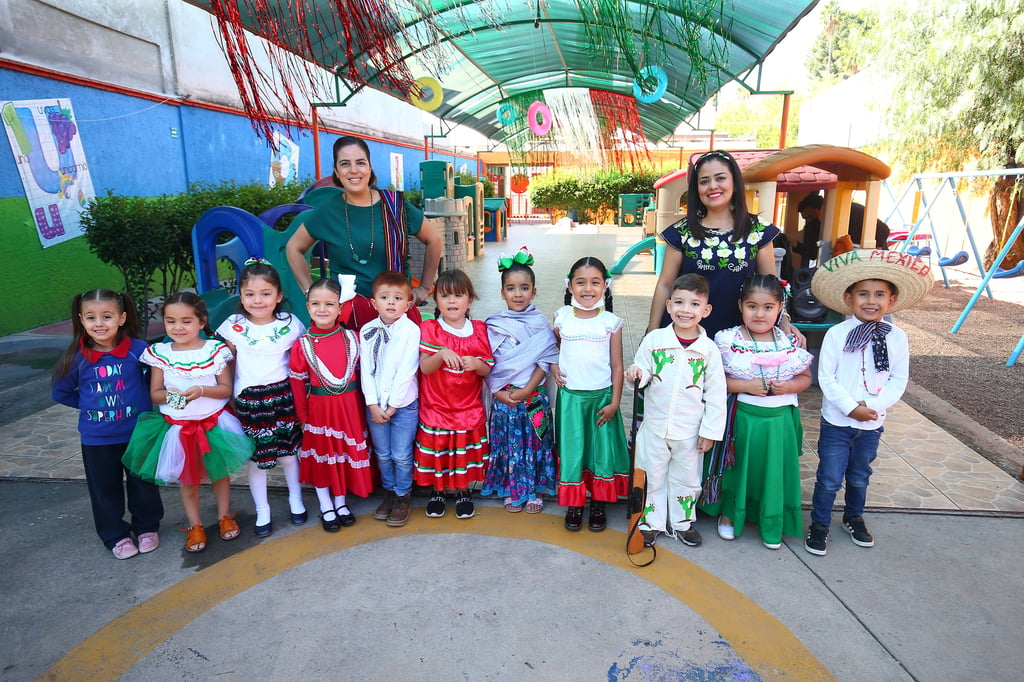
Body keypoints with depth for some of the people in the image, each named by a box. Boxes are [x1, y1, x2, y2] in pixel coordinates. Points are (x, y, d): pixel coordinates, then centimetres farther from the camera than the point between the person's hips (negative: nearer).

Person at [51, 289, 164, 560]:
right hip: (96, 439, 2)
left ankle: (147, 527, 35)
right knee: (105, 489, 14)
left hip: (138, 433, -1)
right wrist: (90, 405, 2)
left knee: (142, 483, 14)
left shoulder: (138, 350, -15)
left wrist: (145, 403, -5)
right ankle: (116, 535, 33)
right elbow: (60, 393, 7)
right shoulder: (77, 357, -9)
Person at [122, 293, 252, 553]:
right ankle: (195, 525, 32)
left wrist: (202, 390, -24)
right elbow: (154, 393, 0)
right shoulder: (159, 354, -5)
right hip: (177, 426, 1)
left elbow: (226, 389, -7)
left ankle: (224, 516, 36)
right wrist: (167, 395, -21)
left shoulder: (215, 350, -9)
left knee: (219, 472, 15)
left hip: (214, 422, -1)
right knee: (187, 478, 15)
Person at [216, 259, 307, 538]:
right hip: (248, 400, 0)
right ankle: (262, 512, 27)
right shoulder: (233, 326, -4)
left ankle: (296, 501, 34)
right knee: (255, 457, 10)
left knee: (288, 452, 12)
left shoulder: (291, 324, -5)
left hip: (283, 395, 0)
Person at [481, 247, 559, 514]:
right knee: (508, 442, 8)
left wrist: (528, 390, -15)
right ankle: (511, 491, 25)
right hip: (503, 397, 1)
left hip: (534, 396, 0)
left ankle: (535, 490, 24)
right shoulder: (493, 325, 1)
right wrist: (498, 391, -12)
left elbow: (544, 362, -6)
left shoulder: (539, 323, -1)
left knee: (535, 442, 8)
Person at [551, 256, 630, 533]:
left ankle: (599, 504, 25)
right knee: (571, 448, 7)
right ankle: (574, 503, 24)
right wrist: (553, 367, -2)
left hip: (602, 396, 0)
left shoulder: (611, 322, -4)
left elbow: (617, 366, -1)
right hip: (570, 396, 1)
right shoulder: (561, 318, -1)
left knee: (602, 447, 8)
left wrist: (614, 402, -4)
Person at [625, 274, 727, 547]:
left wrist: (710, 430, -3)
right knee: (652, 476, 13)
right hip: (654, 425, 0)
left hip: (690, 430, 0)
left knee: (686, 479, 16)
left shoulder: (708, 349, -7)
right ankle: (651, 522, 31)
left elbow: (716, 393, -3)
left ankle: (681, 522, 36)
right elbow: (643, 372, 2)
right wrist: (636, 373, -22)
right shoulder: (654, 340, -7)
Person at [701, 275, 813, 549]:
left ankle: (771, 525, 32)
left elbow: (805, 377, 8)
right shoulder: (729, 340, -9)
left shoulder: (790, 342, -1)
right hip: (742, 417, -2)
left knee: (774, 470, 12)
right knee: (738, 467, 12)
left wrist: (789, 386, -12)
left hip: (779, 420, 2)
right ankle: (729, 512, 36)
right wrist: (746, 386, -21)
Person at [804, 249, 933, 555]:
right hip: (837, 421, -3)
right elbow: (826, 377, -13)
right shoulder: (837, 334, -13)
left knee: (859, 476, 21)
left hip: (872, 423, 3)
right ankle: (819, 524, 23)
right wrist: (851, 408, -18)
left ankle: (854, 518, 43)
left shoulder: (896, 337, -4)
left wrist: (873, 406, -16)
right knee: (829, 478, 4)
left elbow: (899, 380, -3)